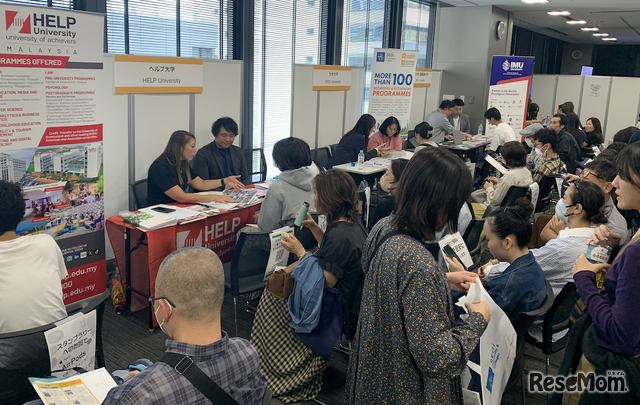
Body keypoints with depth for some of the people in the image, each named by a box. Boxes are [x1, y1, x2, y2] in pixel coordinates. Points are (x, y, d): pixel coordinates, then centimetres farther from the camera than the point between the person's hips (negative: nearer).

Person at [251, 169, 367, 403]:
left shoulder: (339, 234, -29)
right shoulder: (352, 224, 1)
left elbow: (326, 281, -27)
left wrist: (300, 252, -19)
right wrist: (313, 227, 10)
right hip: (350, 299, 10)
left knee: (272, 300, 4)